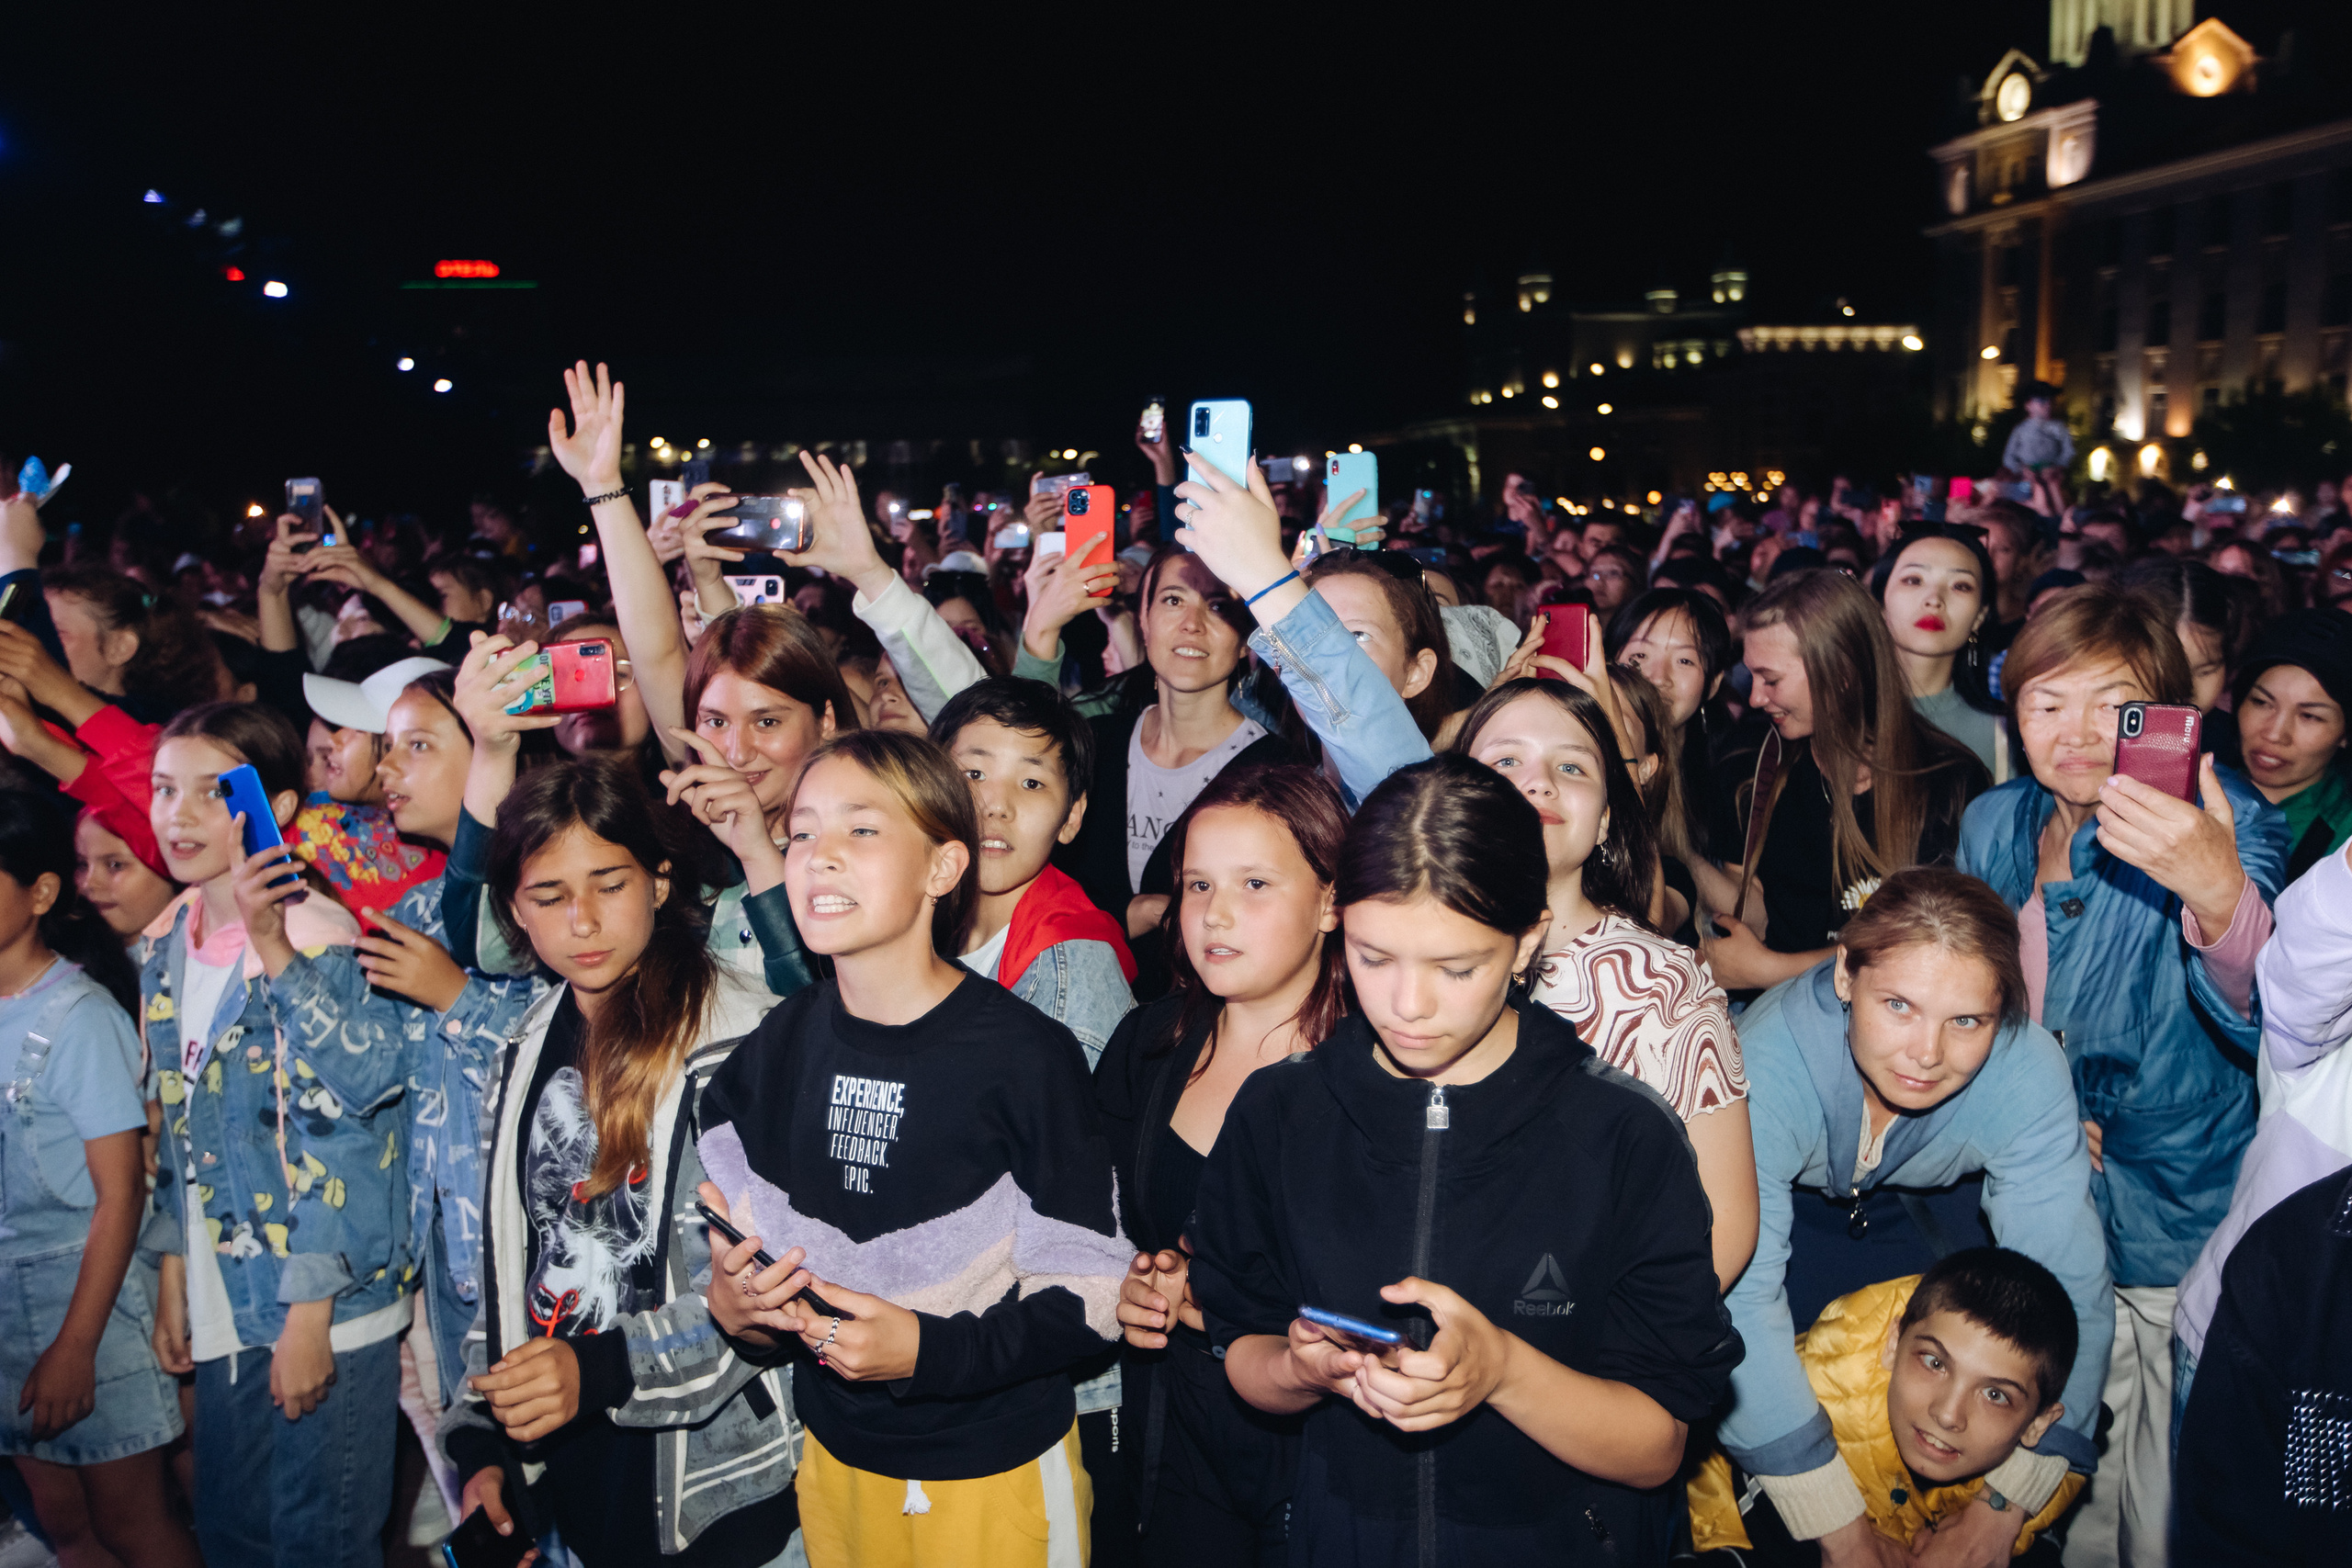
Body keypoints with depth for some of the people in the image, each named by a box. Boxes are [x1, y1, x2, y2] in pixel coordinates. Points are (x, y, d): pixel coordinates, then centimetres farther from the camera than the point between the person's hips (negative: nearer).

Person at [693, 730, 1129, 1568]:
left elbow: (1087, 1294, -17)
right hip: (835, 1459, 5)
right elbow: (742, 1243, 9)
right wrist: (730, 1301, -12)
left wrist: (928, 1350, -27)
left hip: (996, 1470, -4)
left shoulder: (1026, 1053, -17)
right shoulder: (778, 1049, -1)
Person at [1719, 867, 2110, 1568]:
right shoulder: (1767, 1064, -40)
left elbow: (2066, 1287, -29)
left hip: (1916, 1207, 3)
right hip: (1784, 1200, -3)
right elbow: (1737, 1300, -43)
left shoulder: (2028, 1071, -31)